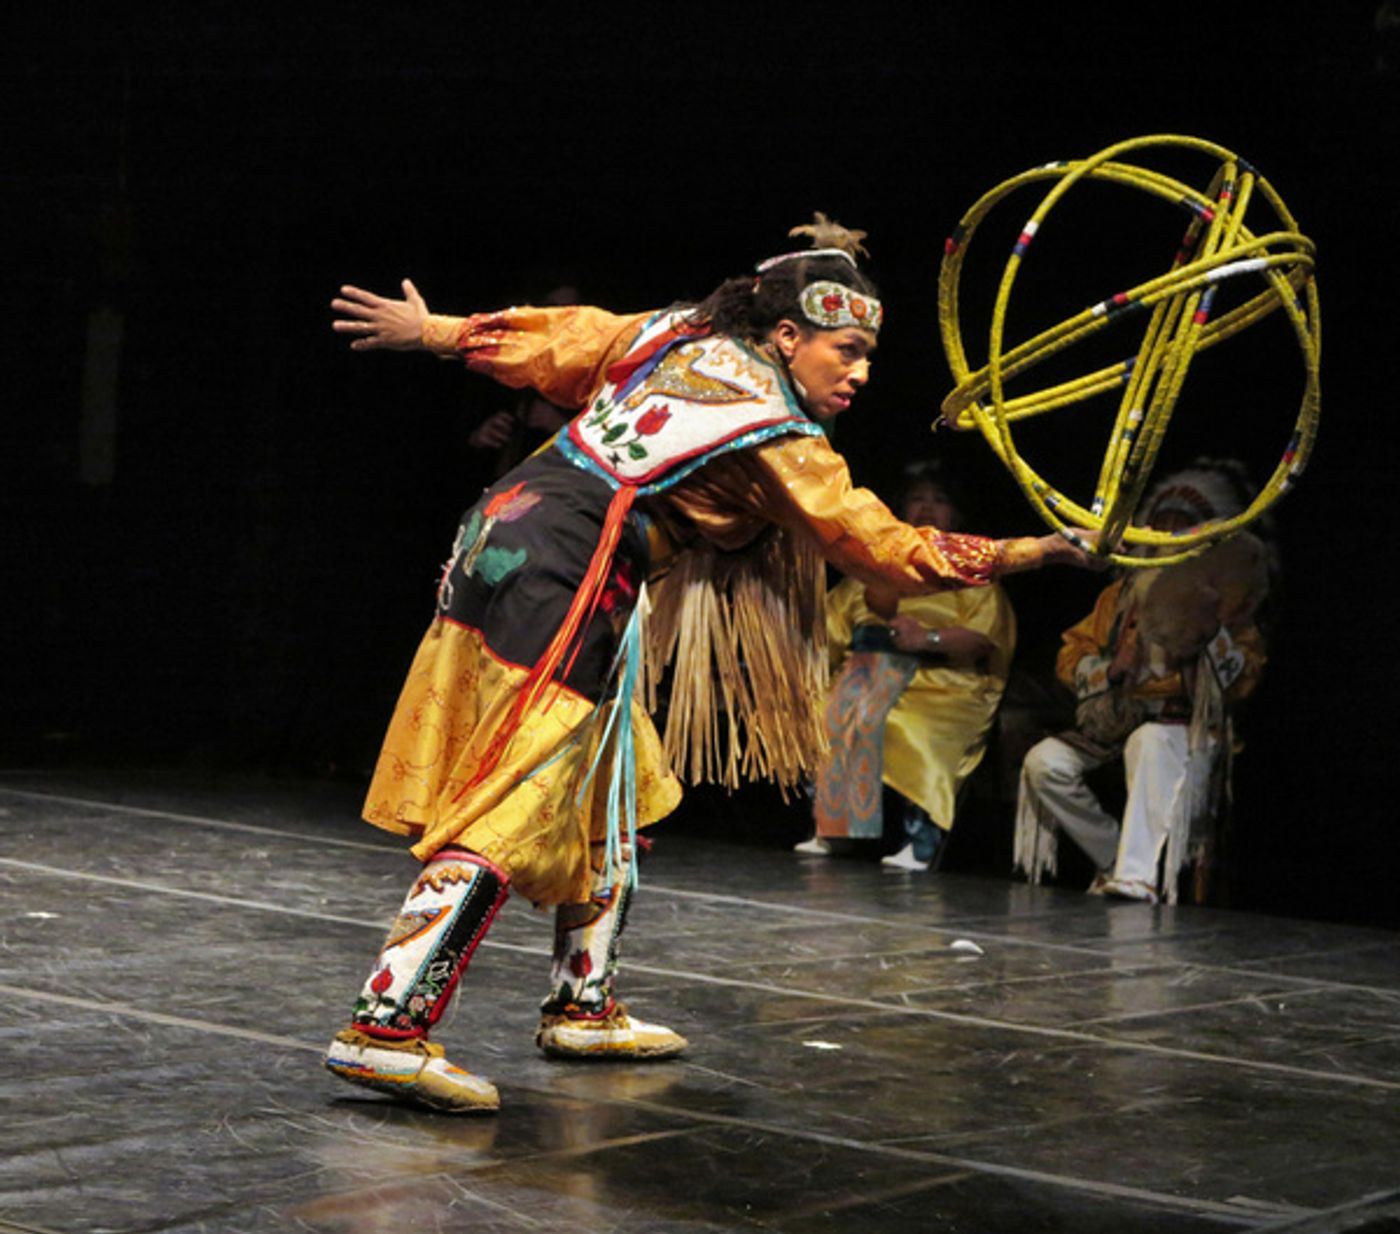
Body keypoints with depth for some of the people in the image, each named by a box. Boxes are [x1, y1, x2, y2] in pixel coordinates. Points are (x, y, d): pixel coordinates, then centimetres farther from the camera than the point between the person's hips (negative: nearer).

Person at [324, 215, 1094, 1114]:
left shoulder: (678, 333, 14)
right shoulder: (780, 441, -5)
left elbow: (561, 340, 21)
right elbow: (890, 552, 0)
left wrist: (433, 330, 32)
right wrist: (1028, 553, 7)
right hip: (564, 585, -10)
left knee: (606, 794, 19)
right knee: (511, 813, -12)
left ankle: (584, 1007, 26)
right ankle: (388, 1027, -19)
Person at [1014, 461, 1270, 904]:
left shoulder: (1224, 597, 8)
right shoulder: (1124, 593, 20)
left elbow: (1243, 679, -2)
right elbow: (1071, 656, 14)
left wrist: (1211, 631, -16)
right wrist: (1111, 669, -6)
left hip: (1186, 725, -5)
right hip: (1116, 721, 5)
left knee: (1150, 742, -40)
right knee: (1044, 762, -20)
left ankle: (1139, 875, -48)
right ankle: (1116, 858, -11)